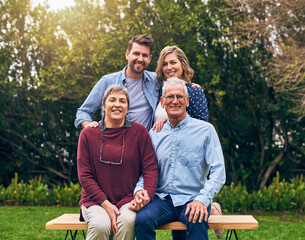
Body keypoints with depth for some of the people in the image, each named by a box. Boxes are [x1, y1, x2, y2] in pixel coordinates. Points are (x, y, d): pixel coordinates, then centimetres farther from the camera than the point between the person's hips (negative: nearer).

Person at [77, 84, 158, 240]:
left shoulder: (139, 132, 5)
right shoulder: (88, 134, 5)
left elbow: (150, 168, 3)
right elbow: (84, 175, 1)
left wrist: (147, 193, -18)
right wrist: (105, 204, -11)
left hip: (128, 199, 0)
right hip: (96, 200, 0)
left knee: (127, 221, -32)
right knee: (101, 224, -31)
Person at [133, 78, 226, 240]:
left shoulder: (205, 130, 3)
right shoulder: (154, 134, 14)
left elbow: (218, 172, -3)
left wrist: (202, 199, -18)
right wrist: (140, 190, -6)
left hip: (192, 199, -3)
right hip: (162, 199, 3)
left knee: (198, 221, -36)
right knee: (142, 219, -28)